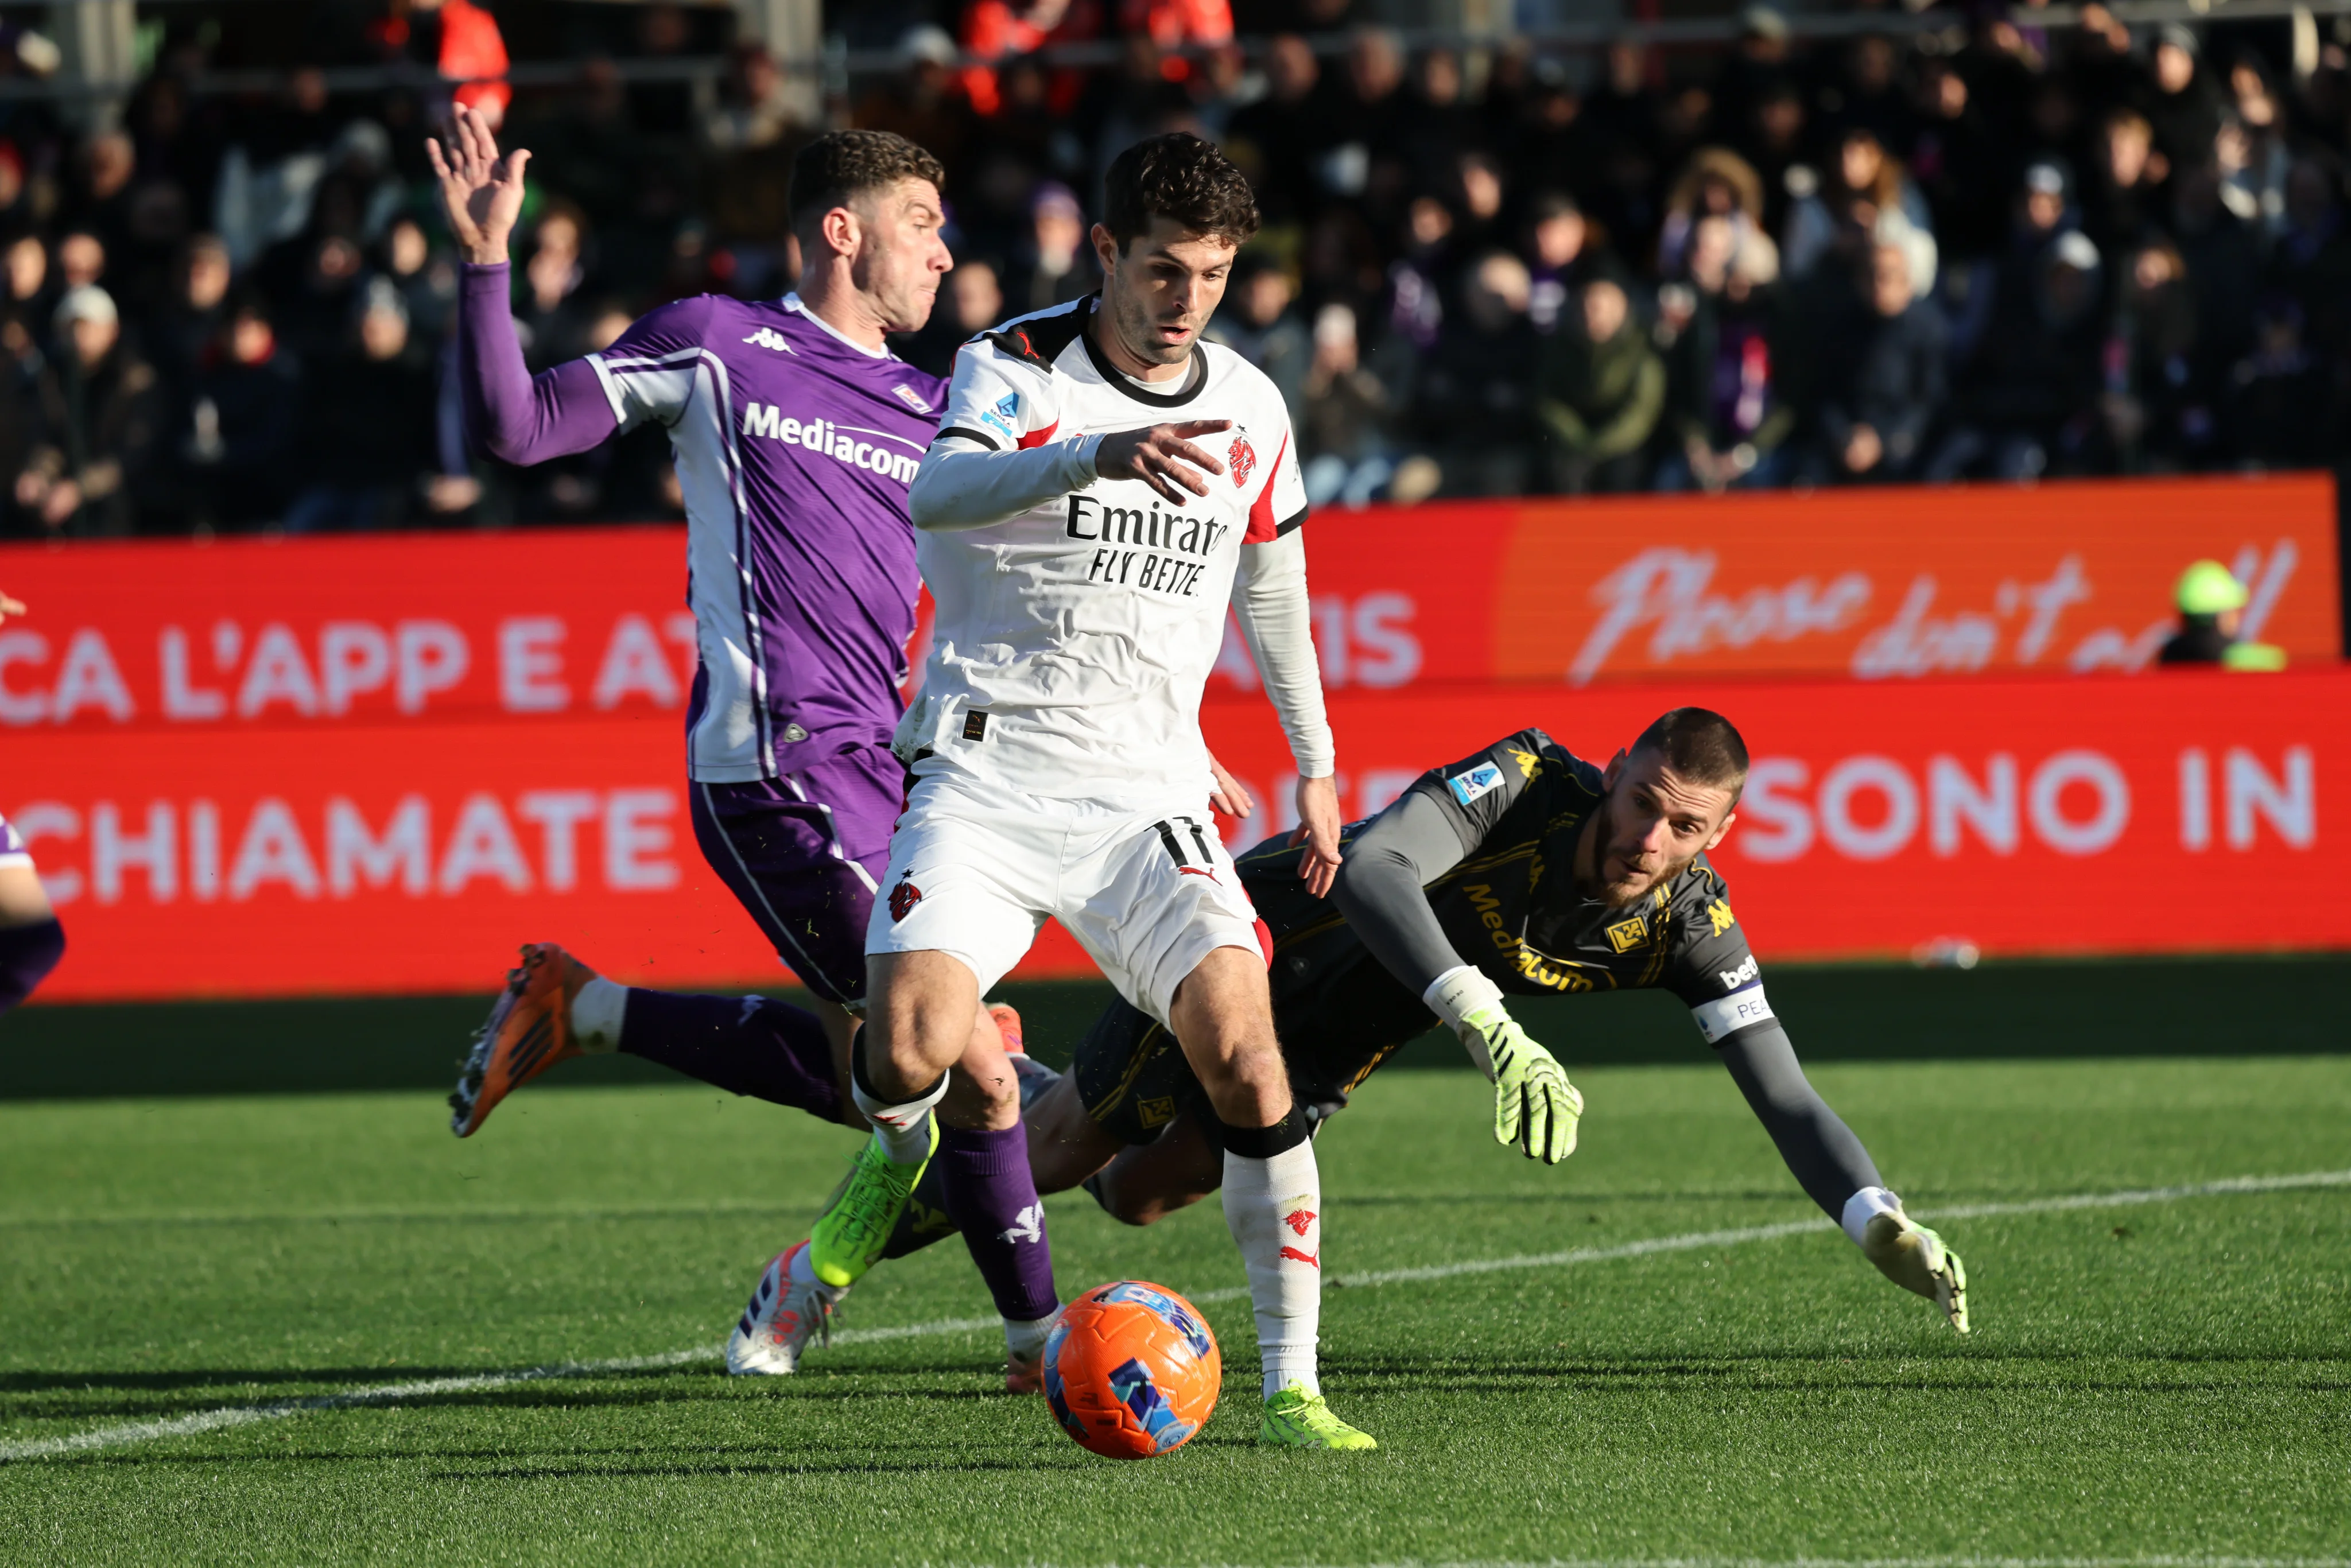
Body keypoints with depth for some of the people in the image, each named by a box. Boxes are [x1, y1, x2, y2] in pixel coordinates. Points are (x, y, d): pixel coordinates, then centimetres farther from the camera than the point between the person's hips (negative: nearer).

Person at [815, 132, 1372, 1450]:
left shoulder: (1251, 409, 7)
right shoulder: (1017, 369, -8)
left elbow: (1272, 582, 24)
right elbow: (938, 493, -31)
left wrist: (1315, 759, 27)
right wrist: (1099, 456, -47)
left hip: (1147, 791, 3)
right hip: (984, 774, -3)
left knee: (1246, 1051, -17)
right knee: (911, 1049, -22)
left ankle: (1292, 1387, -12)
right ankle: (897, 1158, 16)